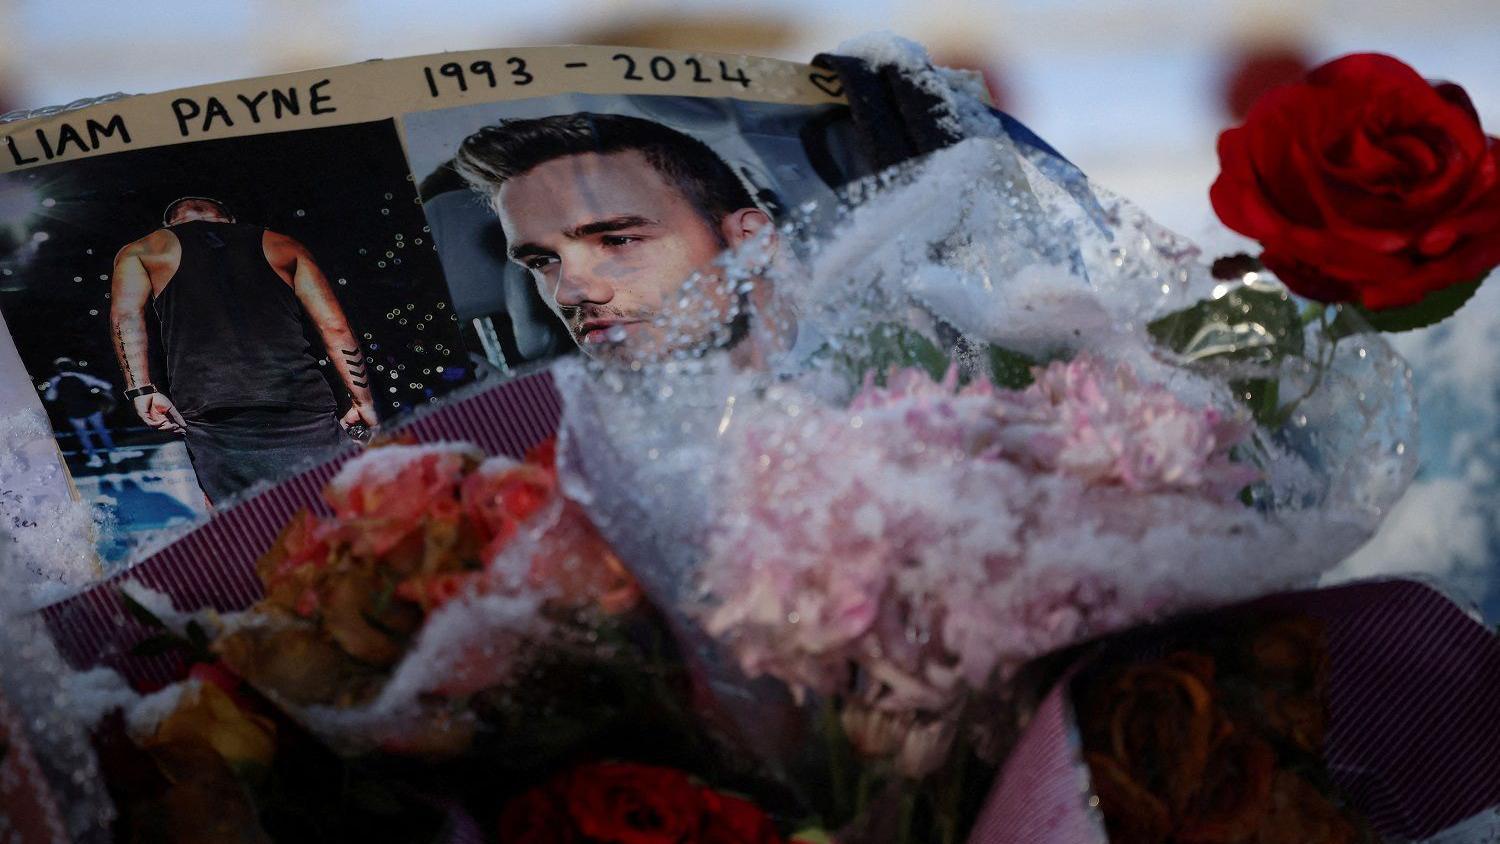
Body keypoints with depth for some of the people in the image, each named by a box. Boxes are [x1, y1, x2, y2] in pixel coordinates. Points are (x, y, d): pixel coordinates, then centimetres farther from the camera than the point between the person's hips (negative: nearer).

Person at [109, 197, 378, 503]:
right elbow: (335, 326, 14)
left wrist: (142, 392, -1)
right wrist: (364, 401, 15)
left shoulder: (141, 252, 23)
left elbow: (126, 313, 2)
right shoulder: (283, 247, 25)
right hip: (304, 403, 1)